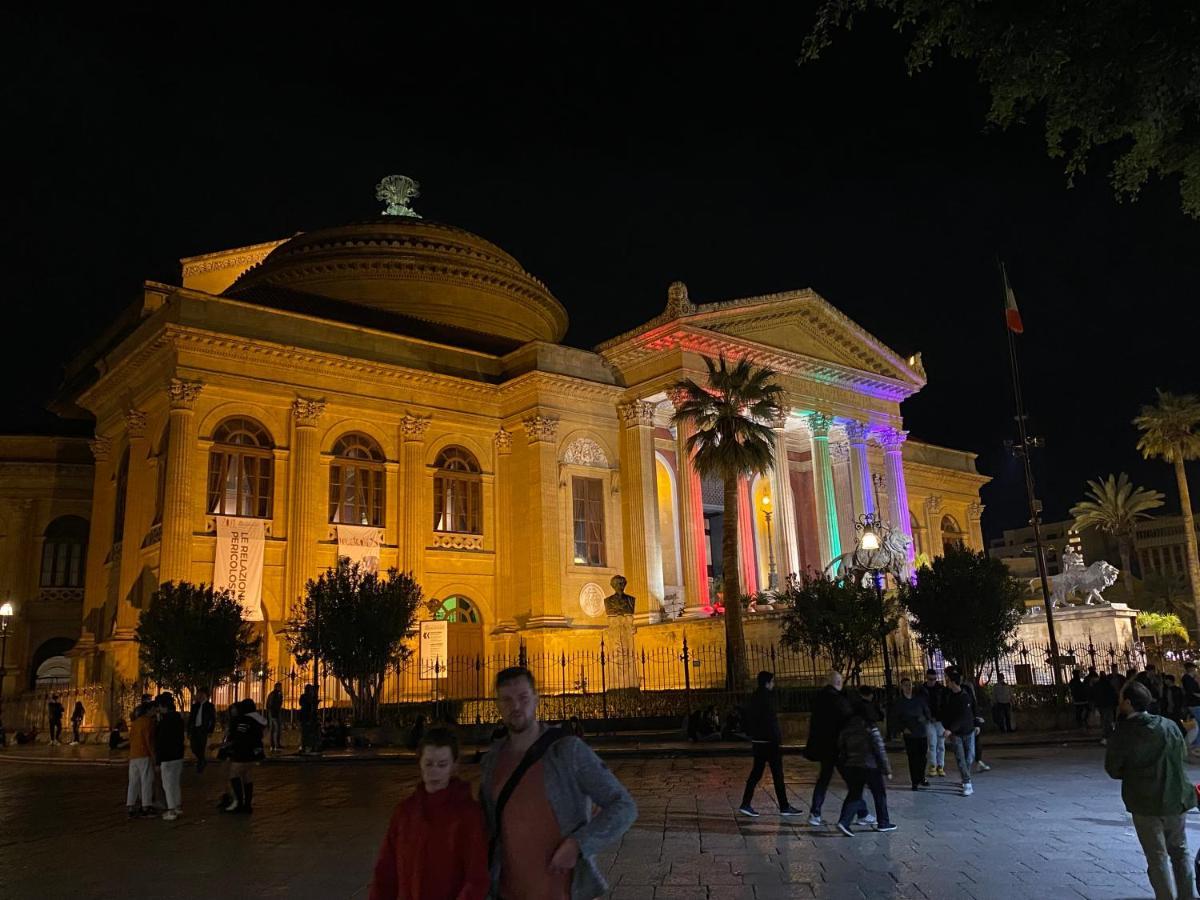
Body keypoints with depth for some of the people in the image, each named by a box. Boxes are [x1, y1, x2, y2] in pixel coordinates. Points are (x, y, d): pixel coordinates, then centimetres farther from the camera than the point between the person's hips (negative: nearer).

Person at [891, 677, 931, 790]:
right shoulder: (898, 702, -3)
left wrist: (926, 719, -7)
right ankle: (915, 782, 5)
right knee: (912, 758, -3)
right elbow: (895, 718, 2)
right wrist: (903, 728, -9)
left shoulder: (919, 699, 2)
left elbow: (927, 711, 12)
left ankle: (921, 778, 27)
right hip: (909, 733, -2)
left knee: (922, 756, 7)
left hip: (922, 731, 2)